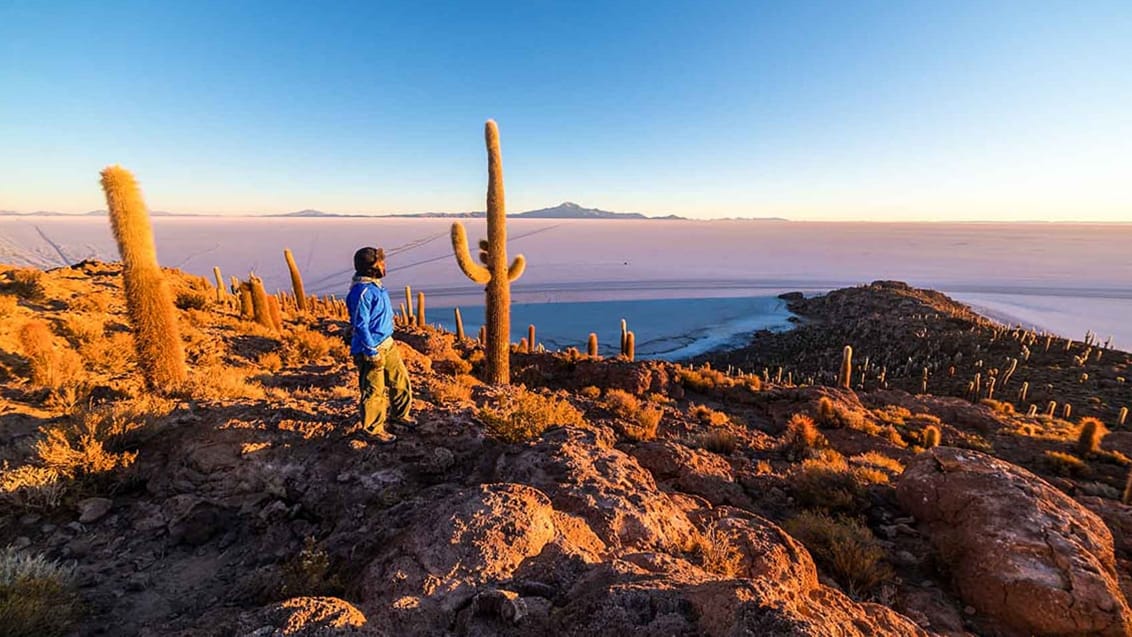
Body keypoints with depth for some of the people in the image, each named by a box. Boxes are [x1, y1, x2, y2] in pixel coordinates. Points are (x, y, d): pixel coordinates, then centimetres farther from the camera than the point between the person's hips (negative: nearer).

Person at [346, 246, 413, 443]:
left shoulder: (376, 285, 7)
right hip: (371, 349, -10)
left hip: (387, 344, 10)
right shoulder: (362, 292, -23)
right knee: (374, 392, 5)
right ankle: (373, 429, 22)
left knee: (401, 380, 18)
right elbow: (361, 326, -23)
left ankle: (400, 416, 37)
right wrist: (373, 353, -20)